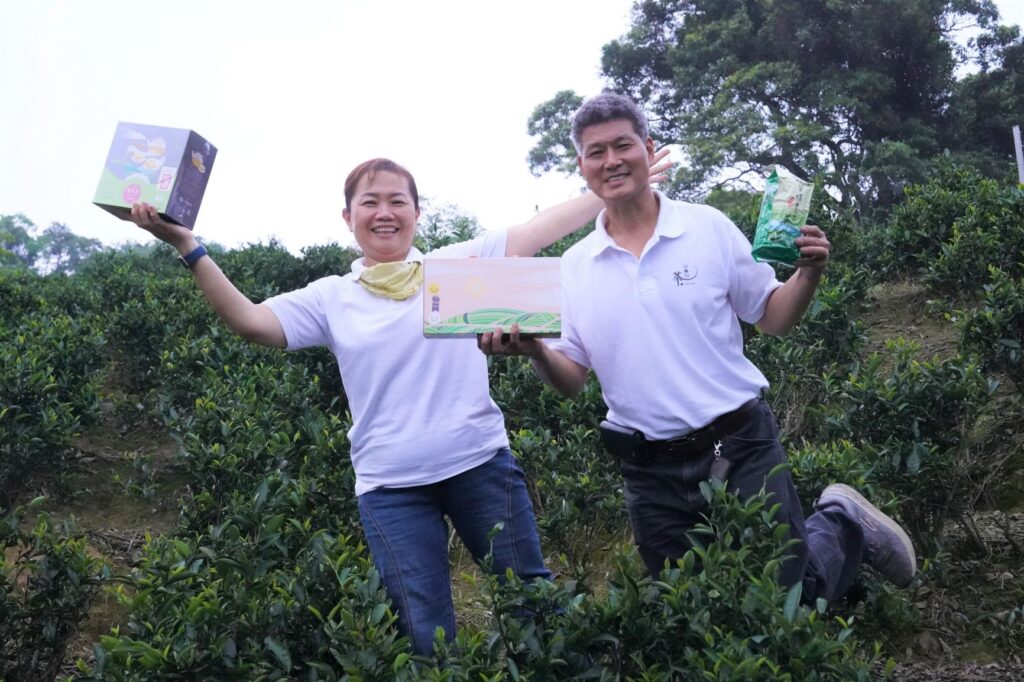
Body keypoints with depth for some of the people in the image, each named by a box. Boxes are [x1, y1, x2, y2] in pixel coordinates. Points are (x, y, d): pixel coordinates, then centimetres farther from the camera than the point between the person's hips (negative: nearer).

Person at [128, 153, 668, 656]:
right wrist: (188, 247, -12)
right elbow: (250, 322, -4)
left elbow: (542, 227, 4)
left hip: (480, 464, 0)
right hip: (391, 487, 0)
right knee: (427, 637, 6)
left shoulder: (458, 264, 5)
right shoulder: (331, 298, 6)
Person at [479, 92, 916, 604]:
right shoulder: (574, 267, 3)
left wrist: (808, 274, -16)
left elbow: (771, 318, 3)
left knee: (792, 595, 2)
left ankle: (843, 524, 32)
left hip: (741, 447, -2)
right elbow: (570, 379, 2)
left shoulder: (708, 227, -2)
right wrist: (534, 350, -18)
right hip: (652, 474, 3)